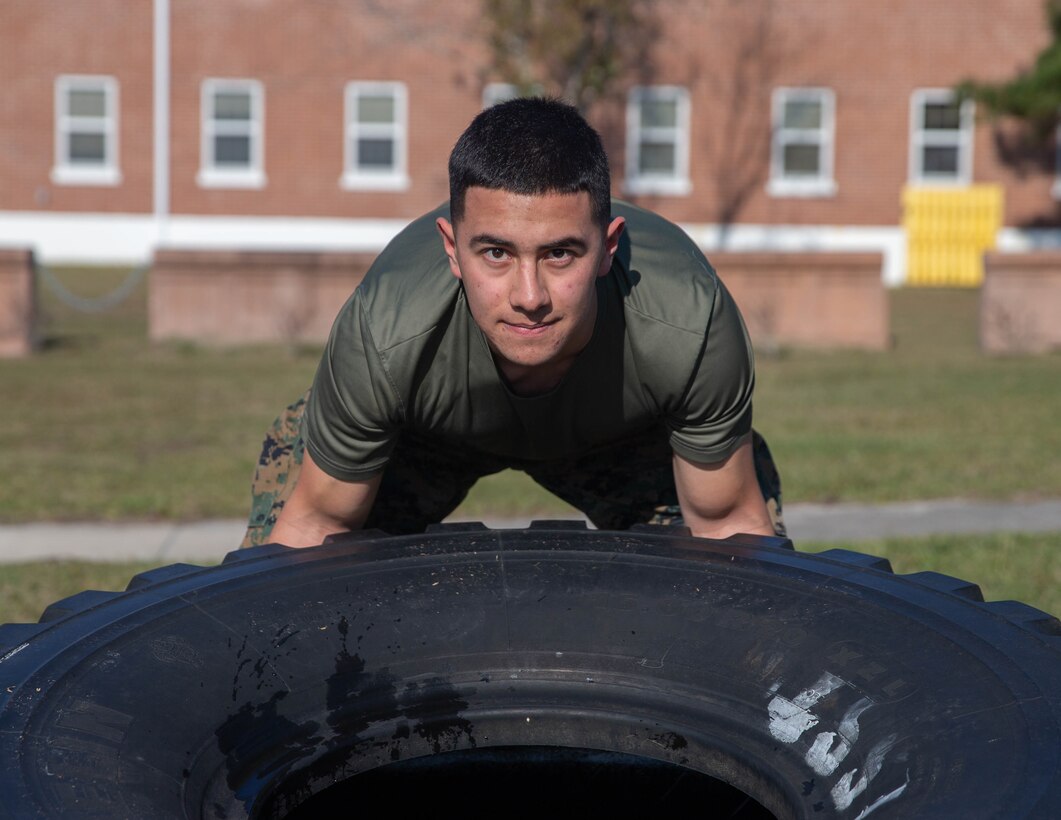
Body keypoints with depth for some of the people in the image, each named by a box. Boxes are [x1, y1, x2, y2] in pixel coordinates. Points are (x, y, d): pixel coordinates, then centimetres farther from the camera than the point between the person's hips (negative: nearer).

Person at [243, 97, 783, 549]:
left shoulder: (690, 328, -42)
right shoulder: (382, 340, -44)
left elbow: (728, 522, -24)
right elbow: (319, 520, -24)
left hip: (626, 430, 1)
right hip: (421, 434, 0)